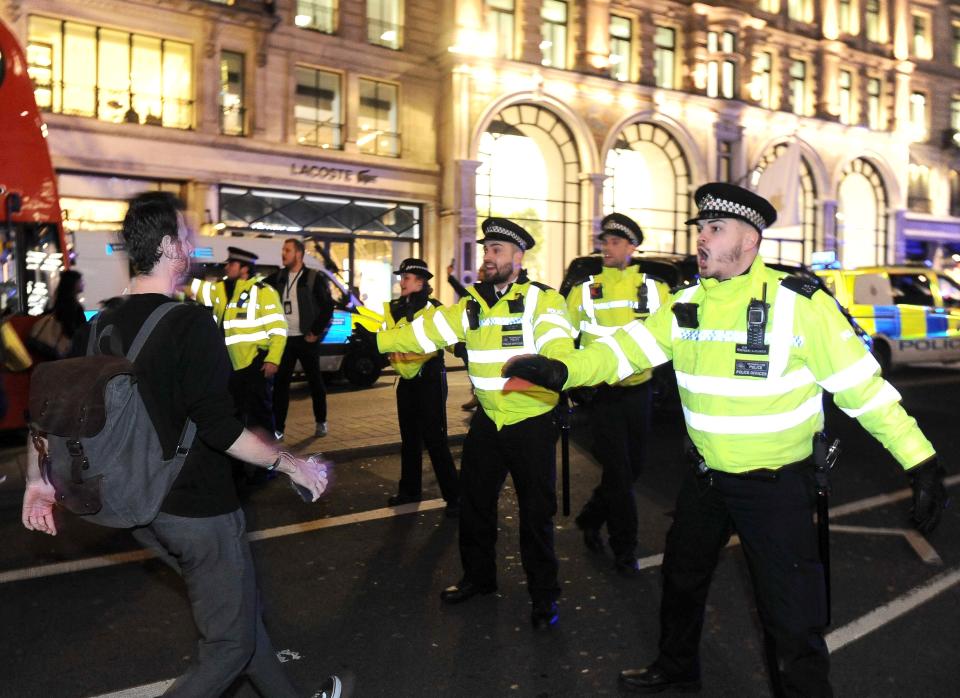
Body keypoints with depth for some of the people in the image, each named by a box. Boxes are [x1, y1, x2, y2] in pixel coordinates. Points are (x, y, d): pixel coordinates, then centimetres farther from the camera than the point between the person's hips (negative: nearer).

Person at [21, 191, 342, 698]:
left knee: (239, 610, 23)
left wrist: (37, 480, 19)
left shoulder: (102, 325, 2)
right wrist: (291, 464, -14)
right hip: (199, 510, -8)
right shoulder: (191, 323, -21)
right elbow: (219, 428, -25)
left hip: (143, 508, 8)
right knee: (230, 643, 9)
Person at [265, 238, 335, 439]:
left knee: (315, 381, 8)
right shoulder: (278, 277, 7)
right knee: (280, 383, 3)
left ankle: (321, 422, 22)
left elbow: (328, 307, -8)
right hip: (284, 339, 4)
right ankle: (278, 428, 9)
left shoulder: (314, 278, -7)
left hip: (306, 339, -4)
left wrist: (316, 332, -9)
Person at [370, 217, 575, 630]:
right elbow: (425, 330, 2)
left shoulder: (540, 299, -11)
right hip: (488, 421, 6)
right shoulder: (471, 306, 7)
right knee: (474, 502, 17)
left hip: (532, 423, -5)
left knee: (536, 511, 5)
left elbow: (557, 340, -26)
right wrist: (376, 340, -7)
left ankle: (544, 595, 25)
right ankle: (478, 577, 39)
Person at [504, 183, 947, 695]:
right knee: (682, 577, 23)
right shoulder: (686, 305, -2)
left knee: (790, 613, 2)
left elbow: (861, 384, -13)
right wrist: (562, 370, -27)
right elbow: (627, 349, -10)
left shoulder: (799, 304, -17)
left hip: (777, 484, -5)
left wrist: (920, 461, -13)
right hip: (706, 476, 6)